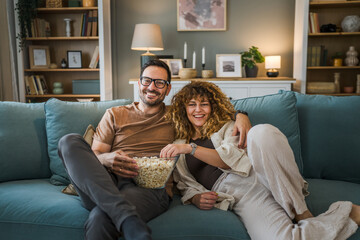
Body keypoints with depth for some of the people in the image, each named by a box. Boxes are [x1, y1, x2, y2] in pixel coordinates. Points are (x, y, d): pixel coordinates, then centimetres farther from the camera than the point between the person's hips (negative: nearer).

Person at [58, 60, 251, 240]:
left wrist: (240, 116, 4)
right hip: (106, 185, 5)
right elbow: (95, 155, 15)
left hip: (151, 188, -5)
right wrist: (107, 159, -11)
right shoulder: (115, 115, 23)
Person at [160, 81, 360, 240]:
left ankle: (301, 212, -22)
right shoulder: (179, 144, 21)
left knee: (262, 132, -35)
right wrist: (196, 198, -6)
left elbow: (232, 159, -3)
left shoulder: (225, 126, 18)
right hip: (237, 197, 0)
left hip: (256, 176, 1)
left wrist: (191, 148, -14)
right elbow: (186, 185, 17)